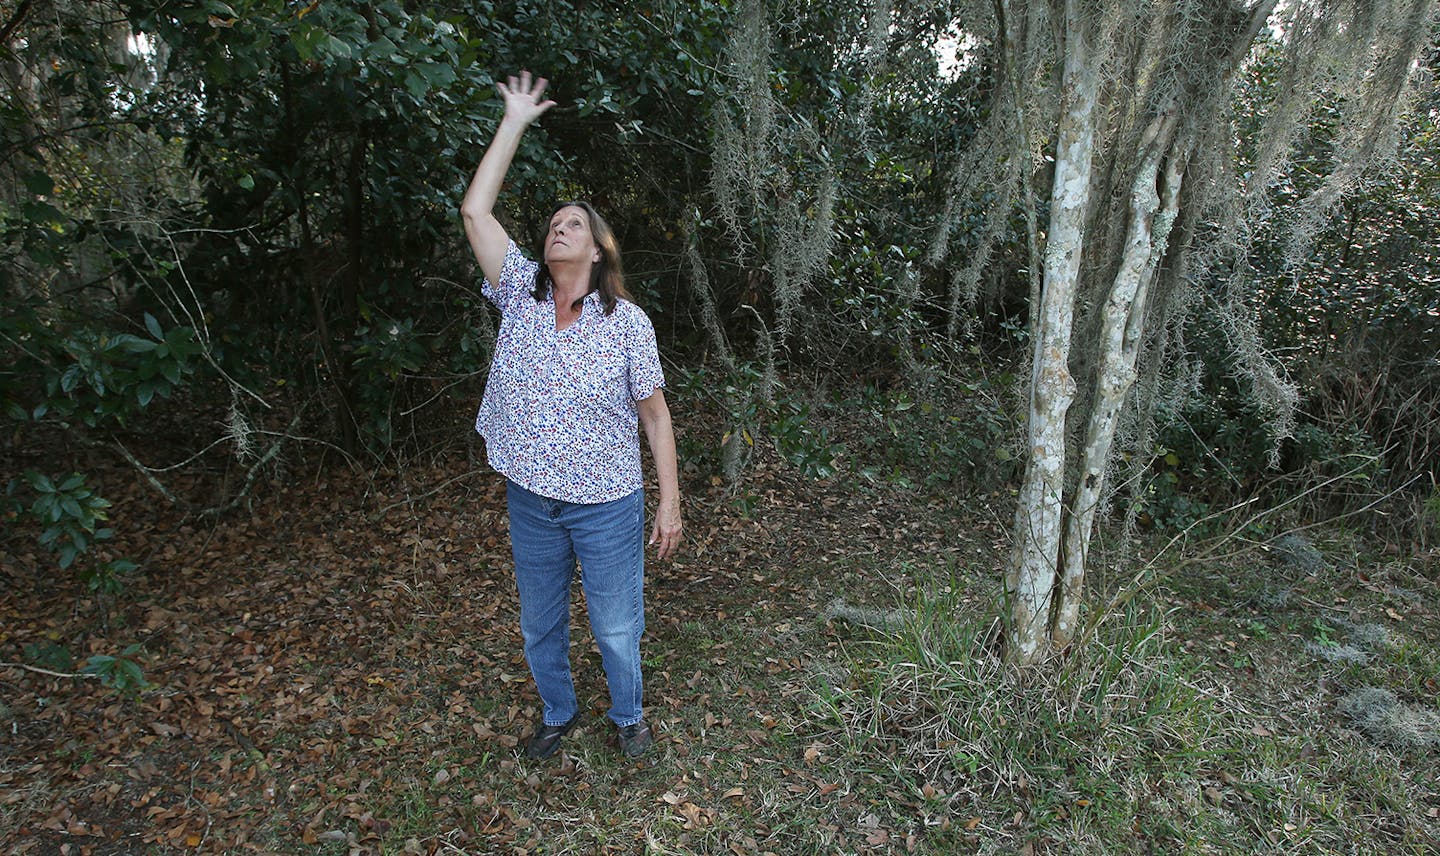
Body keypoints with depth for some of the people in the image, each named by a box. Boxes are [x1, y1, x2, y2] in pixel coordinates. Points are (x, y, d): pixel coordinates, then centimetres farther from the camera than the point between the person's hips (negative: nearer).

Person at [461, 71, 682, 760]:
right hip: (530, 502, 4)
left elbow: (655, 415, -7)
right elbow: (475, 211, -6)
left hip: (606, 505, -3)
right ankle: (557, 712, 48)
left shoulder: (627, 322, -10)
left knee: (616, 627, 13)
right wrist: (515, 121, -3)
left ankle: (628, 716, 42)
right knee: (540, 624, 21)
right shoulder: (521, 296, -2)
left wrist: (670, 503, -8)